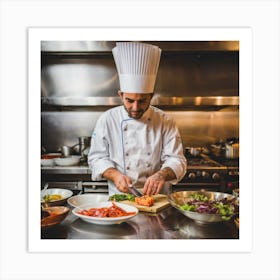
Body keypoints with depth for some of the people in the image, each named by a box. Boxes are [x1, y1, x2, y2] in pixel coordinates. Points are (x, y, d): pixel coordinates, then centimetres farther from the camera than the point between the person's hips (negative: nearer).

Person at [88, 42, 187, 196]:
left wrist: (162, 174, -25)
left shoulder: (164, 121, -2)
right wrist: (114, 174, -17)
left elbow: (176, 160, -3)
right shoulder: (107, 119, -2)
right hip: (119, 197, 0)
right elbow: (97, 158, 2)